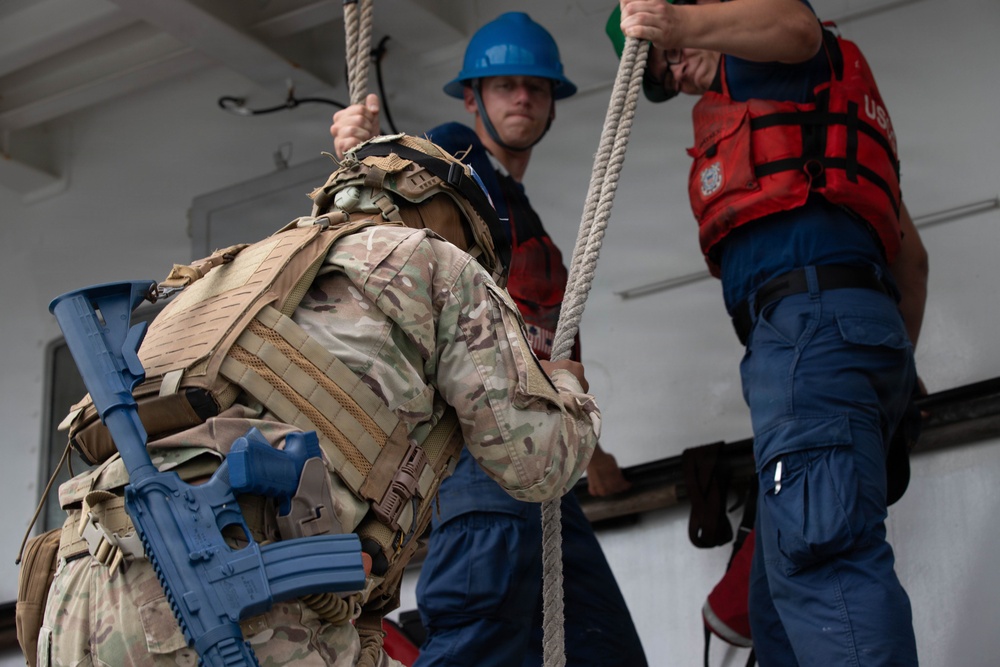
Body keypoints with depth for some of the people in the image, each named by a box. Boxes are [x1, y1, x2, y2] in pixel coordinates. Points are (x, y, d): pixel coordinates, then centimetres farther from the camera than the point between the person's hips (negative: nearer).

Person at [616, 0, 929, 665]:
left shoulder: (755, 62, 11)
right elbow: (911, 253, 34)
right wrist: (898, 365, 33)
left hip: (811, 311, -10)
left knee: (818, 557, -25)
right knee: (781, 597, 5)